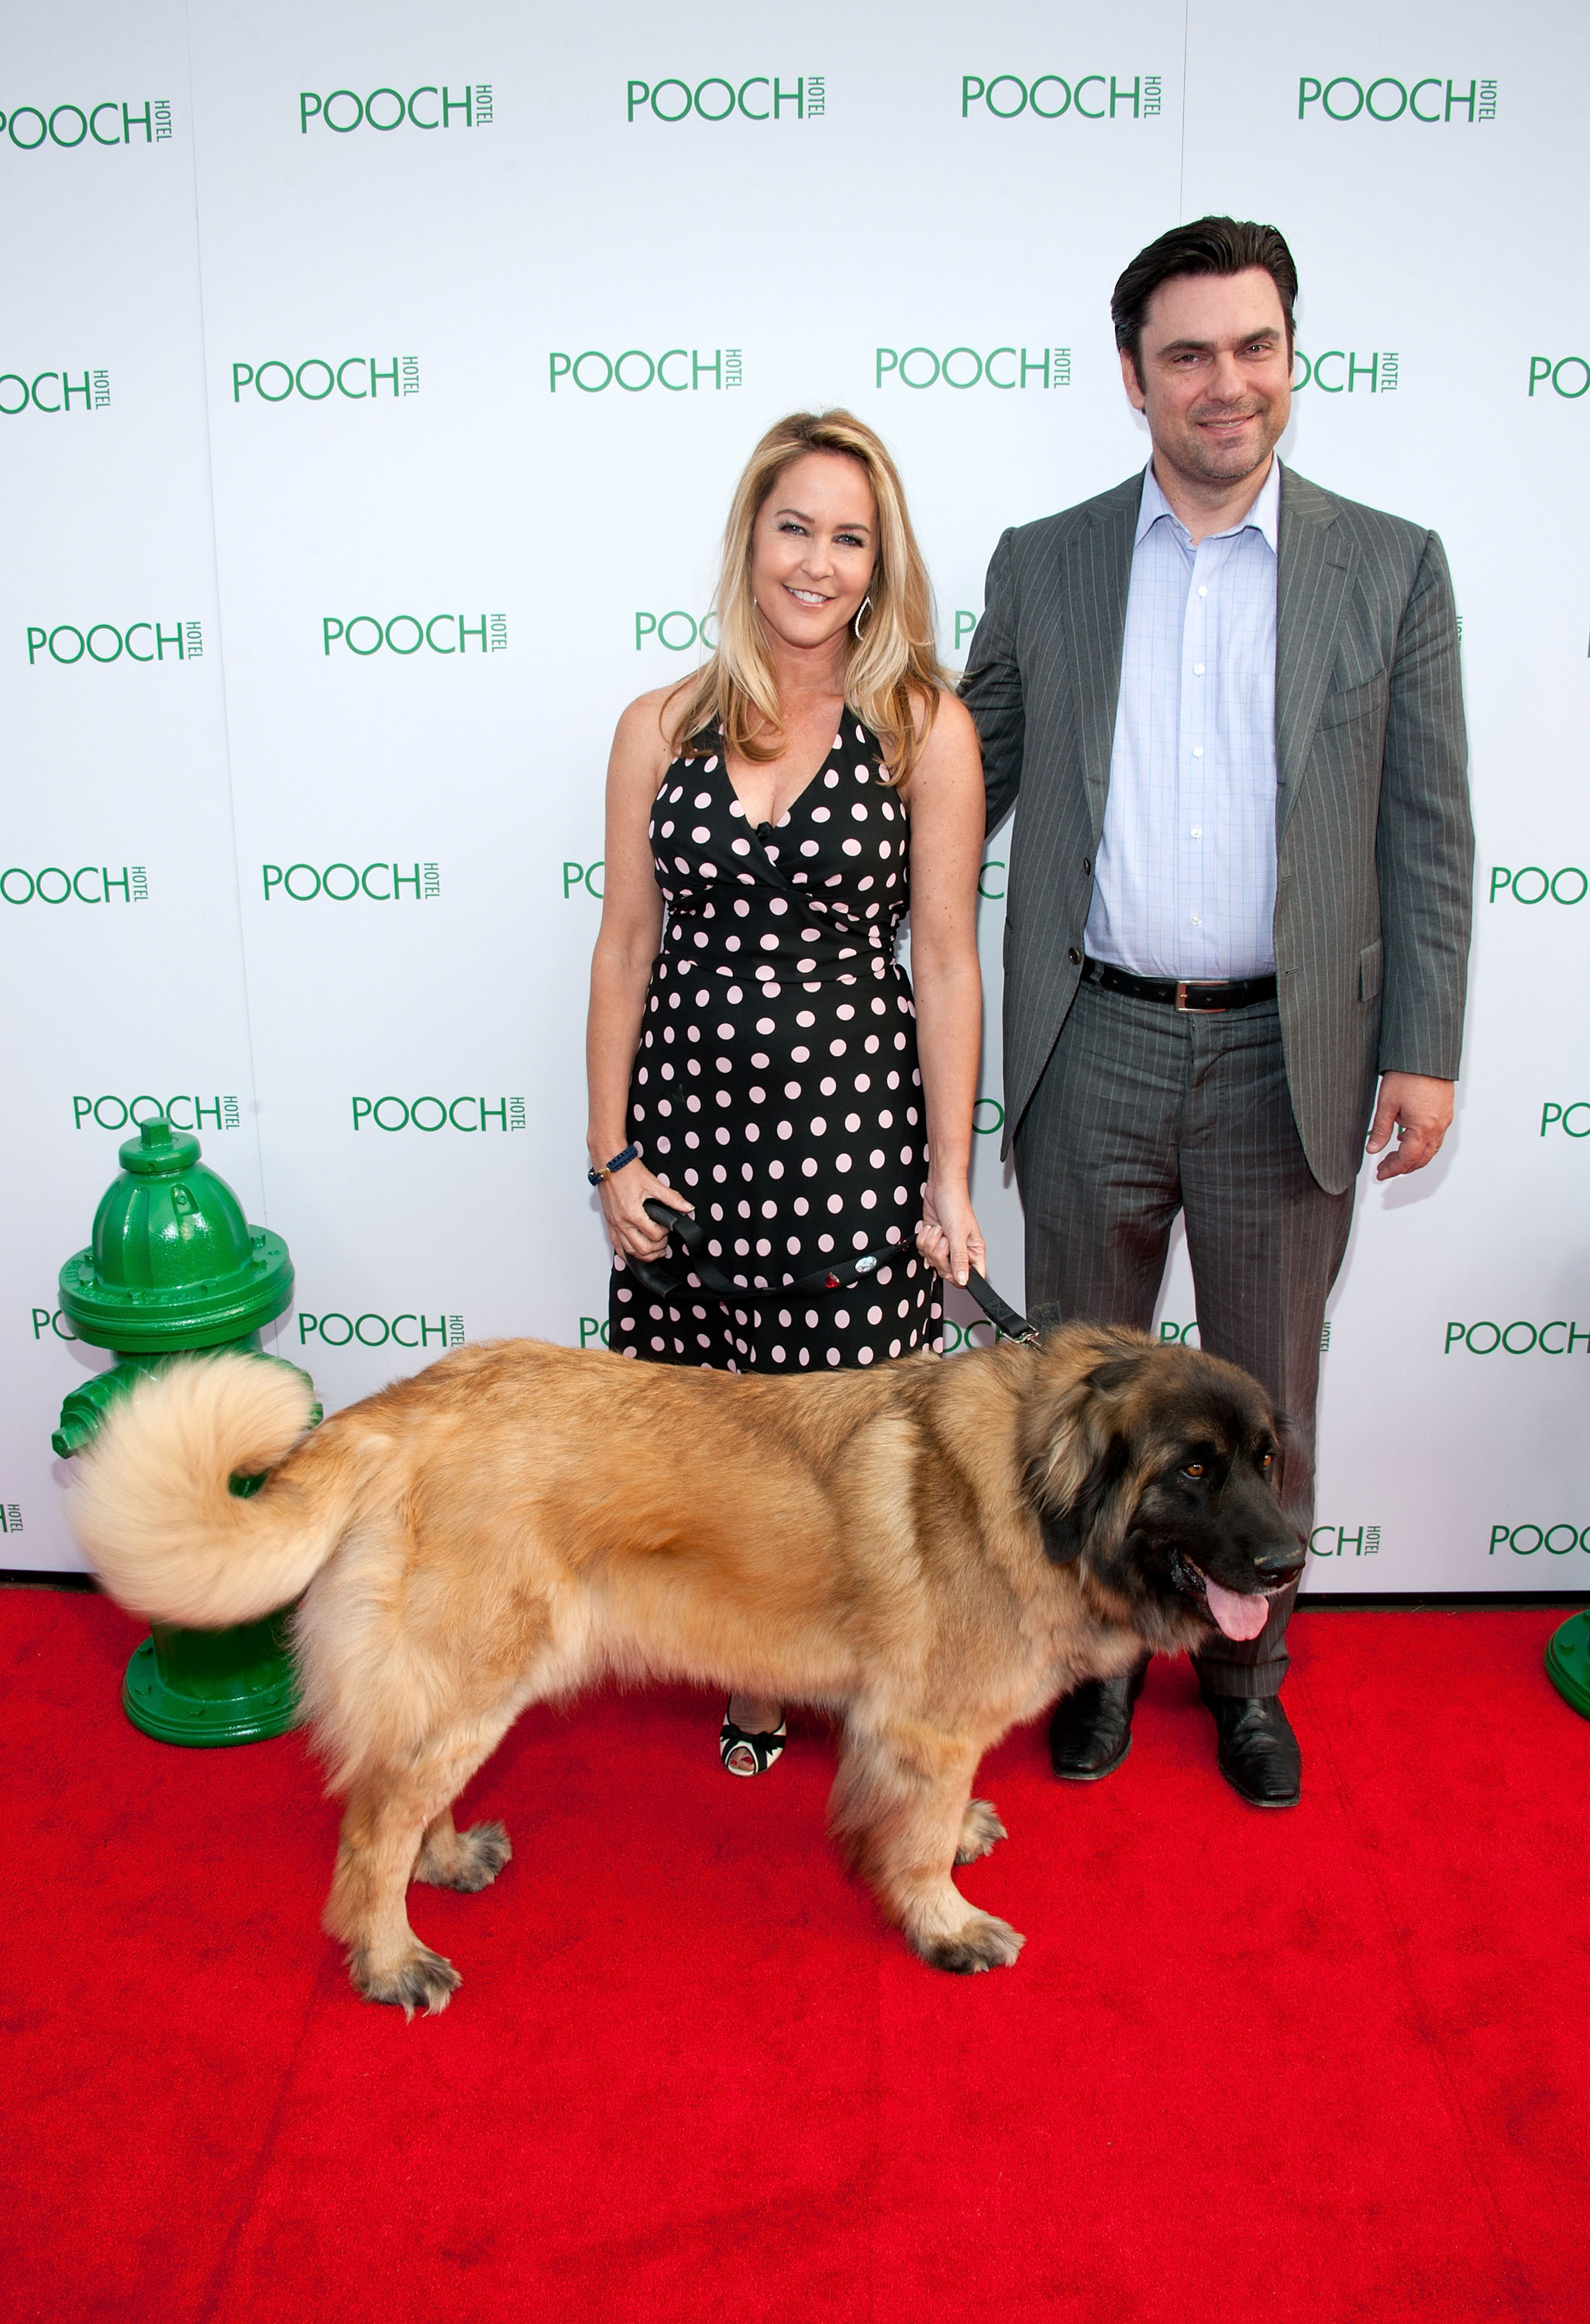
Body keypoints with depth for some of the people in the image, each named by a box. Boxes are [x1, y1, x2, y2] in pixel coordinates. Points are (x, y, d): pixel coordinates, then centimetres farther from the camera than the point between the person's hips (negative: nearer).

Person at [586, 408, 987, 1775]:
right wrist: (611, 1153, 3)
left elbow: (946, 963, -1)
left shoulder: (927, 728, -1)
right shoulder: (661, 729, 5)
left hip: (850, 1112, -2)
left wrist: (950, 1177, -3)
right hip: (688, 1105, 2)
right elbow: (625, 949, 7)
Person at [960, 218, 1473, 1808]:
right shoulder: (1042, 565, 4)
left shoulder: (1390, 569, 2)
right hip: (1094, 1049, 1)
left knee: (1266, 1395, 13)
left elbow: (1428, 831, 1)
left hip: (1289, 1058, 0)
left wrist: (1422, 1052, -3)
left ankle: (1245, 1665, 34)